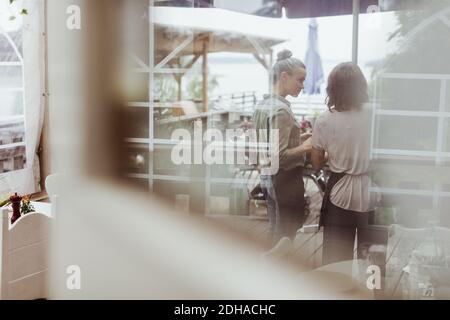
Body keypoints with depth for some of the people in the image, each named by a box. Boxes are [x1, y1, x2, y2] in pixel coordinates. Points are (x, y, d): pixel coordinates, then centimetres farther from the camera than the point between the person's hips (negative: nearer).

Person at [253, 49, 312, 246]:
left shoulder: (263, 104, 8)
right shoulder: (281, 109, -19)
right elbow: (279, 156, -25)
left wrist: (301, 138, 8)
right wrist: (306, 147, -17)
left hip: (267, 177, 9)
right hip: (285, 180, -9)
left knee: (276, 235, 17)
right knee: (286, 238, 0)